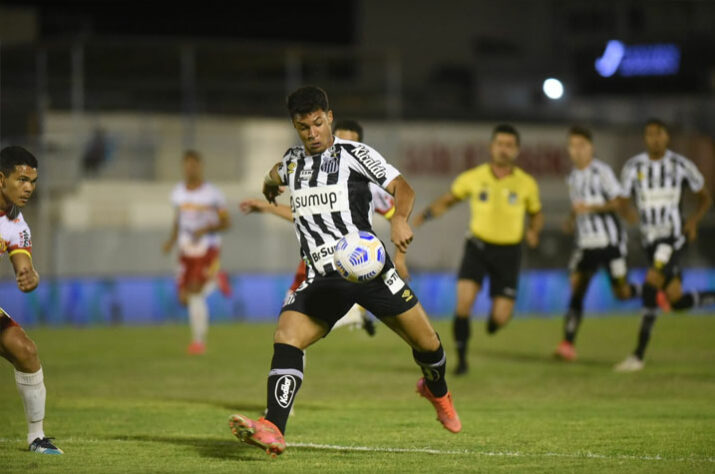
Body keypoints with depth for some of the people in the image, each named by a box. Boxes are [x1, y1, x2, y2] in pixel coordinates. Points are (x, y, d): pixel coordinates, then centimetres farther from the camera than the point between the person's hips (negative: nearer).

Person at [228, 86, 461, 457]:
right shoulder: (293, 161, 12)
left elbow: (401, 187, -12)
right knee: (285, 337, -22)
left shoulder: (353, 154, -3)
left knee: (426, 343, 6)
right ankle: (273, 430, -34)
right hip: (321, 280, 3)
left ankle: (436, 391, 42)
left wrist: (399, 219, -32)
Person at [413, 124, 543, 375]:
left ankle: (495, 315, 34)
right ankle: (462, 358, -3)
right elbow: (447, 200, 10)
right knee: (464, 300, -21)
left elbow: (536, 214, 13)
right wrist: (427, 214, -10)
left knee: (501, 318, -7)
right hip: (478, 246, 0)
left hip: (508, 251, 0)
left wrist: (533, 230, -10)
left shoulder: (526, 184, -3)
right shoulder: (473, 178, -4)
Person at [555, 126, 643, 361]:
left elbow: (618, 202, -13)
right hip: (586, 243, 5)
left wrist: (591, 208, -25)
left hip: (610, 241, -5)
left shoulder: (602, 171, -8)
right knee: (576, 290, -9)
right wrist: (571, 219, 7)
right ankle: (568, 343, -12)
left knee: (622, 292, -2)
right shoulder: (573, 178, 13)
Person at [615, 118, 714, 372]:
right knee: (676, 301, 5)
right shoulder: (633, 167, 3)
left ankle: (638, 355, -20)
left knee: (651, 284, -23)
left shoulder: (681, 166, -3)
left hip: (674, 235, -4)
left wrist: (694, 219, -8)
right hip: (650, 239, 4)